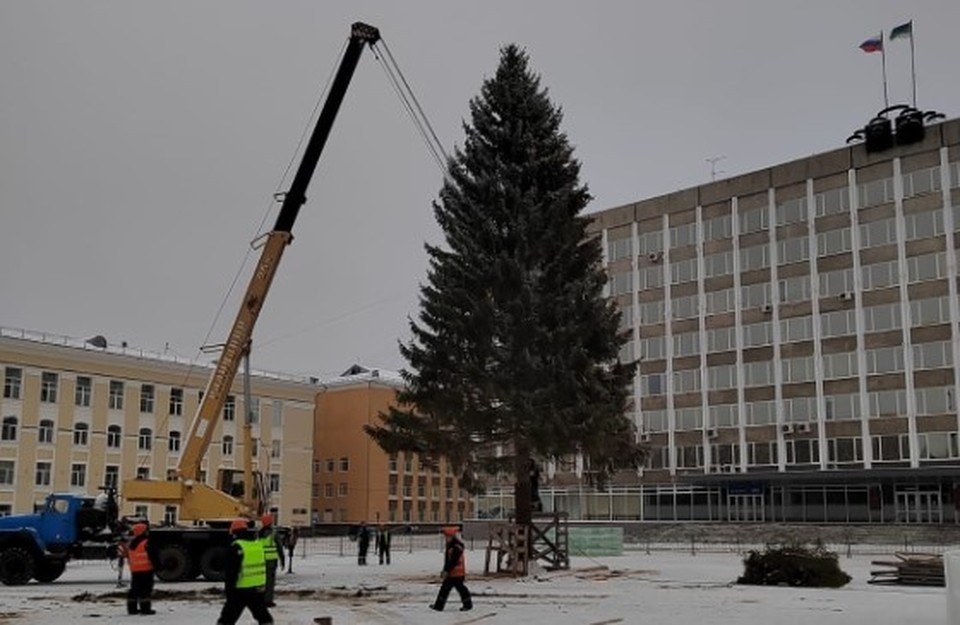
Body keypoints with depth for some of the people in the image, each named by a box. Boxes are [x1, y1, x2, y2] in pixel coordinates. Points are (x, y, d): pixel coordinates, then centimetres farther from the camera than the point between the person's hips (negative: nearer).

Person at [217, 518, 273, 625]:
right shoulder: (259, 544, 7)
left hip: (240, 590, -5)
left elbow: (231, 571, -14)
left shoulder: (237, 547, -13)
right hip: (258, 588, 5)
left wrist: (228, 589, -5)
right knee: (263, 616, 15)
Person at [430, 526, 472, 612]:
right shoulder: (450, 546, 13)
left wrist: (446, 571, -24)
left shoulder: (457, 547, -19)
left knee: (460, 587, -2)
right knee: (445, 588, 11)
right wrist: (444, 571, 21)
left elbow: (453, 561, -24)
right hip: (450, 573, 10)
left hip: (457, 573, -10)